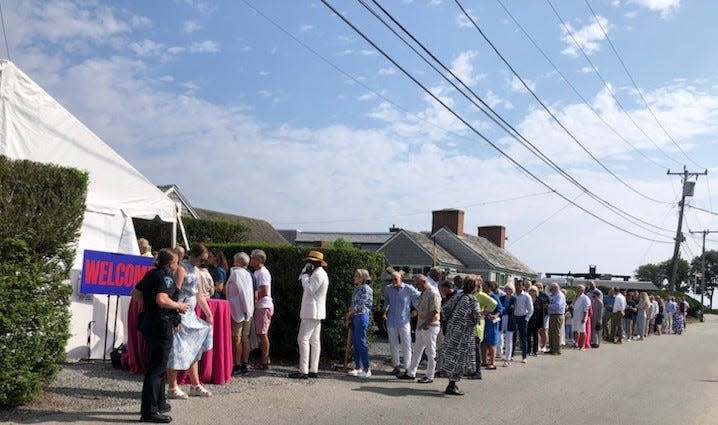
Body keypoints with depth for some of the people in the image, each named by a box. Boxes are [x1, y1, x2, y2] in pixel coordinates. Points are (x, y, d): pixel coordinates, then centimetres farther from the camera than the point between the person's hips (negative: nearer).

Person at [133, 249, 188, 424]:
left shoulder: (150, 274, 12)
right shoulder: (165, 277, -15)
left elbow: (135, 293, 21)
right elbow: (162, 300, -29)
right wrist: (179, 305, -15)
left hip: (148, 322, 10)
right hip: (161, 325, -10)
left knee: (157, 364, 20)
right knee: (157, 367, -5)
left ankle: (159, 403, 32)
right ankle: (149, 411, -2)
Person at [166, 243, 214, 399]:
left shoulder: (196, 271, 15)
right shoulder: (182, 269, -14)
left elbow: (200, 295, 22)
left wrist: (208, 314, 22)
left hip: (190, 316, 10)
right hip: (179, 315, -10)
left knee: (193, 350, 13)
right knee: (176, 350, -4)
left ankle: (195, 386, 21)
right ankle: (172, 389, 5)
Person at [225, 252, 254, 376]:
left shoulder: (235, 273, -9)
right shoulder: (247, 274, 12)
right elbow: (251, 293, 10)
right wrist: (247, 309, 12)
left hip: (238, 310, -7)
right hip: (248, 310, 7)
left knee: (237, 338, -4)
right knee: (245, 338, 9)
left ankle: (237, 366, -2)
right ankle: (244, 365, 13)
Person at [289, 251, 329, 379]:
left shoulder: (318, 274, -14)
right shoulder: (320, 273, 19)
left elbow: (309, 289, -22)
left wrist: (305, 275, -13)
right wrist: (305, 275, 8)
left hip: (312, 312, -11)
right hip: (316, 312, 11)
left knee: (303, 339, -11)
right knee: (315, 341, 9)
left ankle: (303, 371, -13)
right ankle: (314, 370, 10)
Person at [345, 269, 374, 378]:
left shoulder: (366, 288, -9)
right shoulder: (356, 288, 16)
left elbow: (360, 305, -13)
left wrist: (349, 313, -5)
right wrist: (348, 315, 4)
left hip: (361, 316, -9)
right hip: (354, 317, 9)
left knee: (361, 342, -9)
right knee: (355, 343, 9)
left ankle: (367, 369, -6)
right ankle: (358, 368, 15)